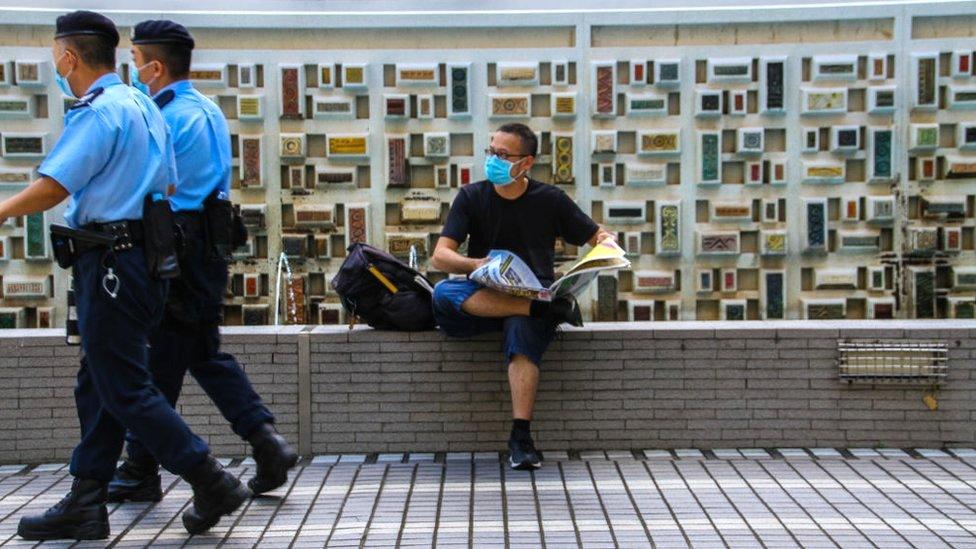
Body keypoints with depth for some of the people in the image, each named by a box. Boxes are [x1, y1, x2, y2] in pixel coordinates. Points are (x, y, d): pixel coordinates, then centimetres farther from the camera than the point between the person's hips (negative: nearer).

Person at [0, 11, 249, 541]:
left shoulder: (98, 113, -14)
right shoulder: (142, 105, 16)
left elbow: (52, 187, -17)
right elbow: (166, 183, 19)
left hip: (111, 257, -10)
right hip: (144, 253, 10)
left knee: (123, 388, -4)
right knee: (96, 385, 12)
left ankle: (212, 483, 0)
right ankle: (85, 505, 17)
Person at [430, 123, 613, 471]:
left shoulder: (550, 200, 5)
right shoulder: (471, 197, 5)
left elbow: (599, 236, 11)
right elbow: (439, 257, -5)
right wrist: (478, 265, -25)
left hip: (533, 295, -1)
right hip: (483, 298, 2)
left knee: (523, 329, -37)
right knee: (443, 293, -32)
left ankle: (521, 436, -41)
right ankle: (552, 307, -32)